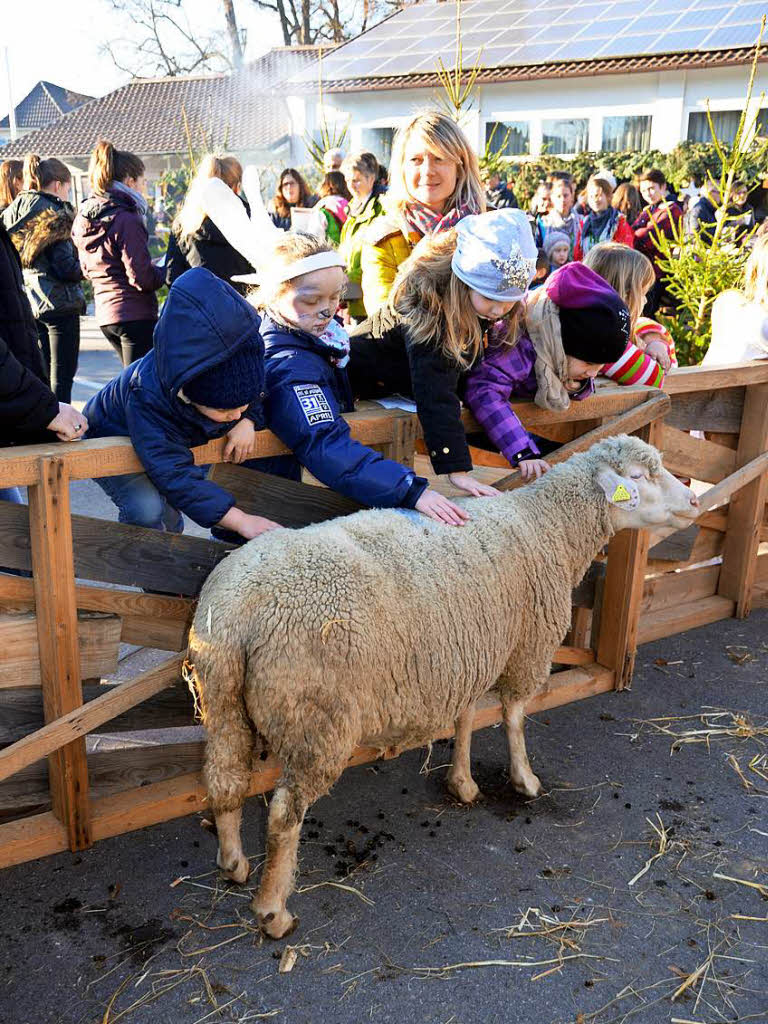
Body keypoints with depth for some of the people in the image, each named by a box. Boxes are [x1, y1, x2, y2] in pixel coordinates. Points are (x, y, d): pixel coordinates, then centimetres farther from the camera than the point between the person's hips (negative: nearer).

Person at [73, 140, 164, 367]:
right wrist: (165, 272, -1)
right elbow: (142, 278, -19)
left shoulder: (84, 218, 10)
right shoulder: (126, 220, -17)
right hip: (135, 314, -9)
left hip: (105, 314, 9)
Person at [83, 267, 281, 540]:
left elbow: (259, 402, -5)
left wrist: (247, 422, -30)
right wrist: (242, 521, -54)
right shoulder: (147, 397, -45)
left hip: (176, 438, 6)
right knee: (147, 509, -28)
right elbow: (176, 476, -48)